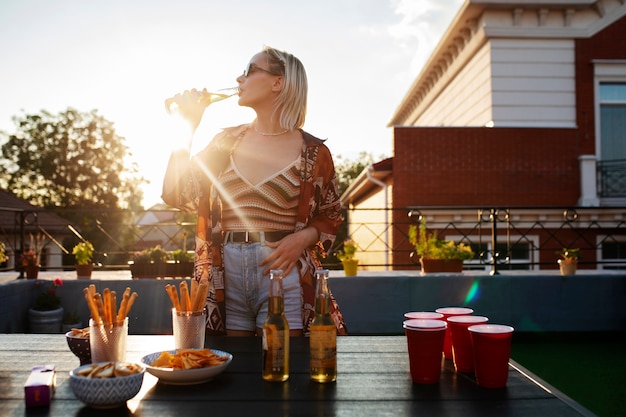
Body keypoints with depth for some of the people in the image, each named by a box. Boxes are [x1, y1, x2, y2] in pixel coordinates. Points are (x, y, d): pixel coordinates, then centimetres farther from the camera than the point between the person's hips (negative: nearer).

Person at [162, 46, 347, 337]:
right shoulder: (228, 140, 9)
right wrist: (189, 126, 1)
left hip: (282, 272, -3)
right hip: (227, 276, 3)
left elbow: (330, 218, 9)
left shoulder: (313, 153, 0)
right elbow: (175, 194, 1)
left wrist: (303, 238, -11)